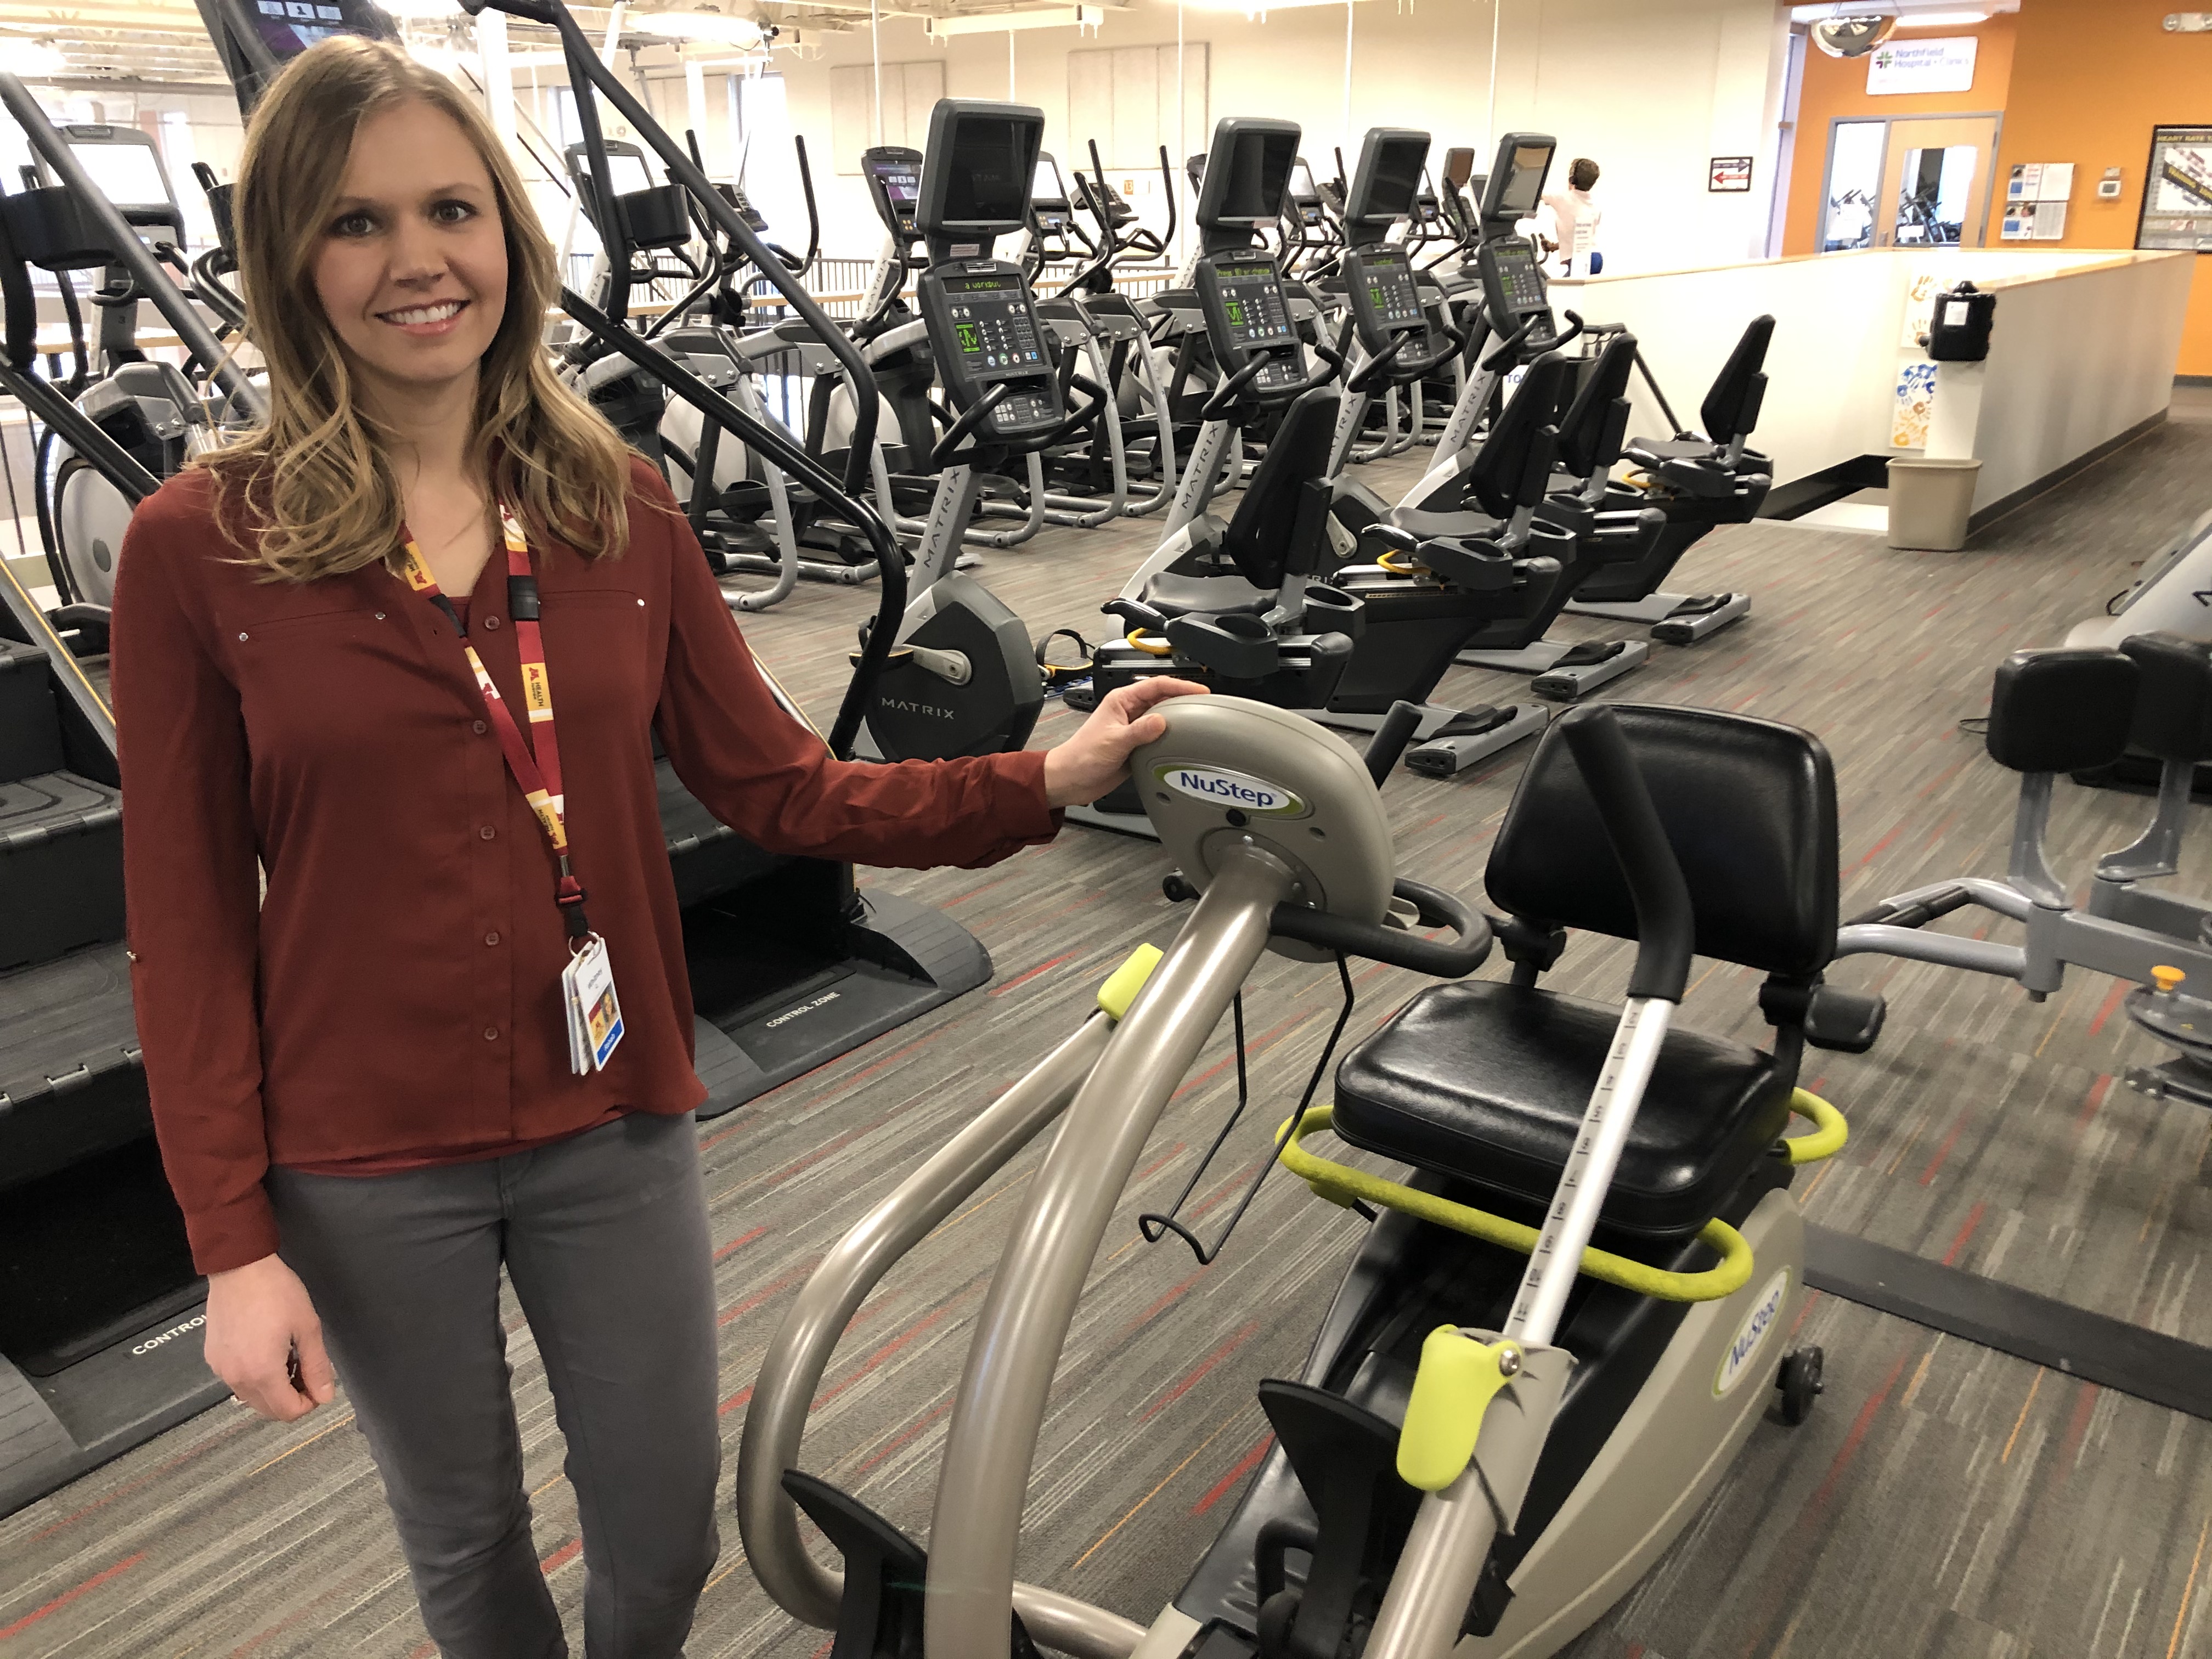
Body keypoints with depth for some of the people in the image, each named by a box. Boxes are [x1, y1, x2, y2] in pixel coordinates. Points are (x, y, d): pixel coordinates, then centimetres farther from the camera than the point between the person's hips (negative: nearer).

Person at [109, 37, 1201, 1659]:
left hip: (615, 1124, 2)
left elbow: (778, 785, -2)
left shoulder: (619, 504, -3)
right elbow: (188, 919, -7)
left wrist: (1043, 782, -12)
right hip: (364, 1170, -1)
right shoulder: (199, 548, -10)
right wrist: (234, 1241, -8)